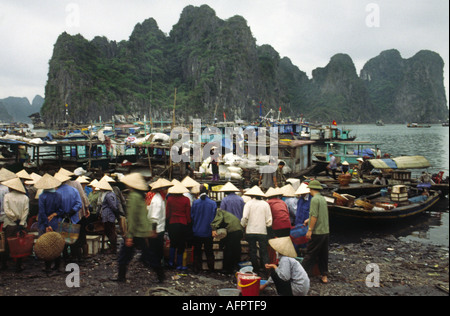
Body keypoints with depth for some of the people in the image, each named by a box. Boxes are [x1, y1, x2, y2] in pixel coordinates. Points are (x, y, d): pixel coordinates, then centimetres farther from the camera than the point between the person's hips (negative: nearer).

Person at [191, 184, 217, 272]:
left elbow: (191, 216, -3)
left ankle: (197, 268, 17)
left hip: (197, 231, 0)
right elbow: (214, 218, -4)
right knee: (209, 252, 14)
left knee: (197, 251, 13)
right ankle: (211, 268, 20)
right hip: (208, 231, 1)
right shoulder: (213, 203, -11)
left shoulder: (195, 202, -12)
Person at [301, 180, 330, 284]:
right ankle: (324, 276, 20)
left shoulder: (315, 199, -13)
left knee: (310, 254, -4)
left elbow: (314, 216, -19)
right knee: (323, 255, 14)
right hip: (326, 232, 8)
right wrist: (309, 220, 35)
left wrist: (310, 229, -16)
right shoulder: (323, 199, 13)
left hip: (317, 232, -8)